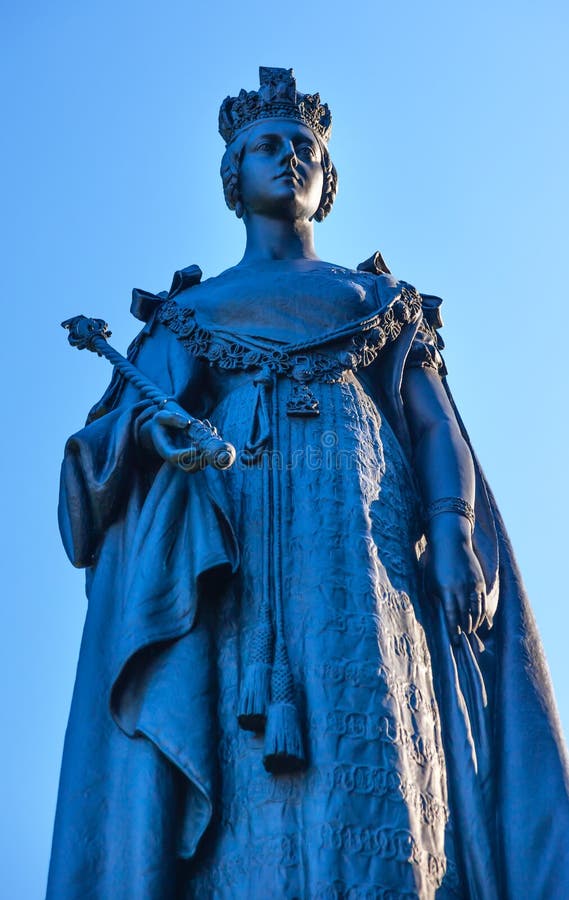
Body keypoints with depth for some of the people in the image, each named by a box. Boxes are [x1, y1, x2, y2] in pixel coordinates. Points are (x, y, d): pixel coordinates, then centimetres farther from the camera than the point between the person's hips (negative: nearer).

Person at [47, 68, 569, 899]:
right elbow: (134, 406, 12)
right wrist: (151, 426, -14)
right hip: (226, 528, 0)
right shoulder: (193, 307, 26)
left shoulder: (379, 297, 24)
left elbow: (435, 423, 11)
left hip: (361, 519, 0)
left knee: (371, 734, -17)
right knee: (242, 768, -14)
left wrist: (453, 528, -8)